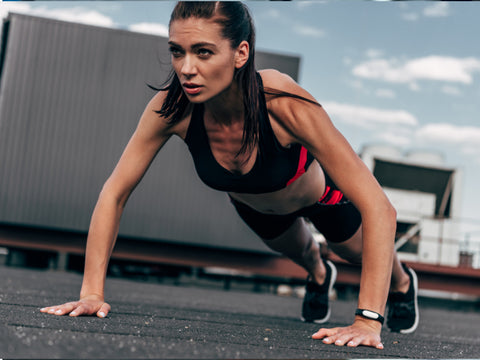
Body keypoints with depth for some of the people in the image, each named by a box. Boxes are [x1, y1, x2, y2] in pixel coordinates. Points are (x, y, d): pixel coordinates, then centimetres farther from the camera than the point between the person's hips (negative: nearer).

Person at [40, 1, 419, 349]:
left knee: (360, 254, 25)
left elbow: (378, 208, -47)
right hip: (251, 201, 3)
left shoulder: (284, 104, -48)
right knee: (296, 250, 34)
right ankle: (319, 275, 73)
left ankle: (402, 282, 63)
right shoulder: (173, 108, -39)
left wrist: (368, 321, -52)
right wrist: (92, 292, -36)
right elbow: (114, 194, -29)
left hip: (321, 194, -3)